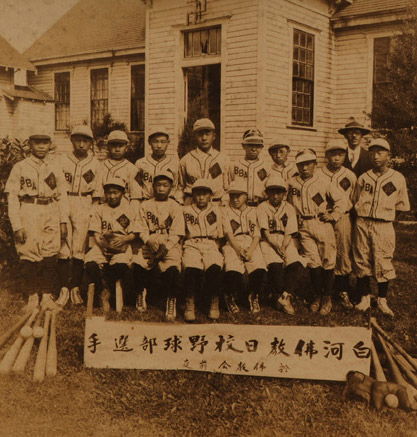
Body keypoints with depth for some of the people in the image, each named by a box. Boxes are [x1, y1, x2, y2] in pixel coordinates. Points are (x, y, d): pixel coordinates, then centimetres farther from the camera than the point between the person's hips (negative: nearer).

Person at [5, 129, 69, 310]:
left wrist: (63, 221, 5)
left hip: (51, 217, 2)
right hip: (28, 217, -2)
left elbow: (62, 197, 14)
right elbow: (12, 198, -1)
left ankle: (47, 296, 12)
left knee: (50, 258, 0)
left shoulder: (56, 169, 12)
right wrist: (17, 226, -8)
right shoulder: (20, 168, 3)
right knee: (28, 258, -1)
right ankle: (32, 296, 13)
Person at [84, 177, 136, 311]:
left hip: (122, 246, -1)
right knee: (90, 264, -32)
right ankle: (103, 292, -10)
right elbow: (96, 234, 8)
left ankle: (106, 292, -9)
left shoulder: (129, 210, 14)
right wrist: (102, 241, -15)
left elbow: (133, 234, 7)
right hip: (102, 246, 1)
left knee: (121, 265, -35)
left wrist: (124, 240, -15)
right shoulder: (99, 209, 17)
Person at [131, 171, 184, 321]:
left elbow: (176, 234, -3)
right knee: (137, 265, -24)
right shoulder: (145, 205, 10)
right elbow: (142, 230, 5)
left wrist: (165, 248, -16)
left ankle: (171, 300, -11)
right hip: (150, 244, 2)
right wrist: (149, 241, -14)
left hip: (170, 245, -2)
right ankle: (142, 293, 3)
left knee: (172, 268, -30)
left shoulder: (175, 207, 4)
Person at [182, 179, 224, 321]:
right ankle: (189, 304, -24)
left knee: (214, 267, -34)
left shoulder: (215, 211, 19)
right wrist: (183, 251, 2)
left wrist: (215, 250, 3)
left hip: (211, 246, 0)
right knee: (191, 268, -35)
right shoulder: (186, 211, 17)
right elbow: (182, 235, 17)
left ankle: (214, 304, -20)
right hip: (192, 246, 0)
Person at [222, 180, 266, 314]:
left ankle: (254, 296, -1)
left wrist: (250, 251, -11)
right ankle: (231, 297, -1)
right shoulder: (225, 211, 15)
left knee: (259, 269, -29)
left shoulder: (252, 211, 19)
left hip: (251, 245, 2)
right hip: (233, 245, -1)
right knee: (233, 271, -32)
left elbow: (257, 235, 8)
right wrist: (239, 249, -15)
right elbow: (228, 233, 1)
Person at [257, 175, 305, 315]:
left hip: (286, 243, 2)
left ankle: (285, 296, -24)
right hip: (268, 242, -2)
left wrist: (283, 248, -16)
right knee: (275, 264, -31)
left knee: (296, 263, -27)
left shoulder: (289, 208, 11)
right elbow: (265, 231, -5)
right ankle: (278, 296, -13)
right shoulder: (262, 208, 5)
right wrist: (276, 246, -20)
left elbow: (289, 233, 2)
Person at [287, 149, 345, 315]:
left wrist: (333, 216, 0)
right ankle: (317, 296, 13)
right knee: (314, 262, -3)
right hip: (303, 227, 1)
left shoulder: (323, 183, 0)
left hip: (322, 225, -1)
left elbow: (340, 200, 8)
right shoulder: (291, 183, 6)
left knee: (327, 261, 2)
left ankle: (327, 297, 15)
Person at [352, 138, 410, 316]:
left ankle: (382, 300, 16)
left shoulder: (398, 178, 3)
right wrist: (364, 210, 9)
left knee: (383, 263, 0)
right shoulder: (363, 178, 8)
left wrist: (386, 209, 6)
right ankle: (365, 298, 18)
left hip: (384, 226, -2)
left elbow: (403, 205, 12)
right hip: (362, 224, 2)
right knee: (362, 261, 5)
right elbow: (355, 201, 20)